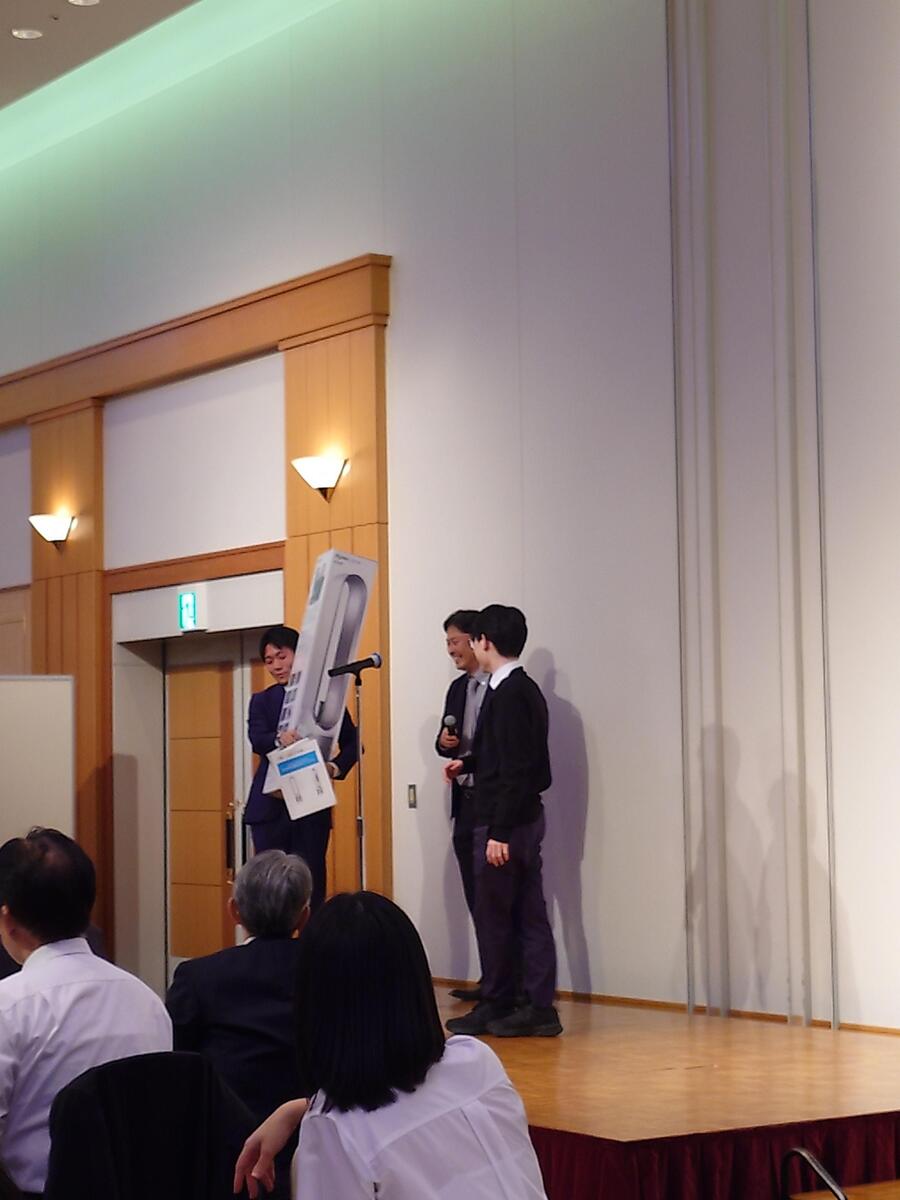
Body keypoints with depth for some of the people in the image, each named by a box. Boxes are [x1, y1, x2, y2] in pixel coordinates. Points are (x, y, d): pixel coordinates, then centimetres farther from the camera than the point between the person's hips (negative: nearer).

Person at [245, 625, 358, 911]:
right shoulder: (262, 701, 11)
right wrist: (279, 739, -28)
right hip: (270, 805, 2)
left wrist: (337, 767, -12)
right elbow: (256, 738, -7)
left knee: (311, 885, 1)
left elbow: (351, 742, 7)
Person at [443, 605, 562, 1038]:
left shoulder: (507, 695, -18)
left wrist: (499, 833, -21)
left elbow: (514, 770, -21)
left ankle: (495, 1006, 11)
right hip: (525, 819, 9)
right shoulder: (526, 689, 11)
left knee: (494, 917, 2)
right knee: (529, 916, 8)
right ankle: (540, 1009, 9)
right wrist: (468, 761, 24)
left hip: (504, 823, -9)